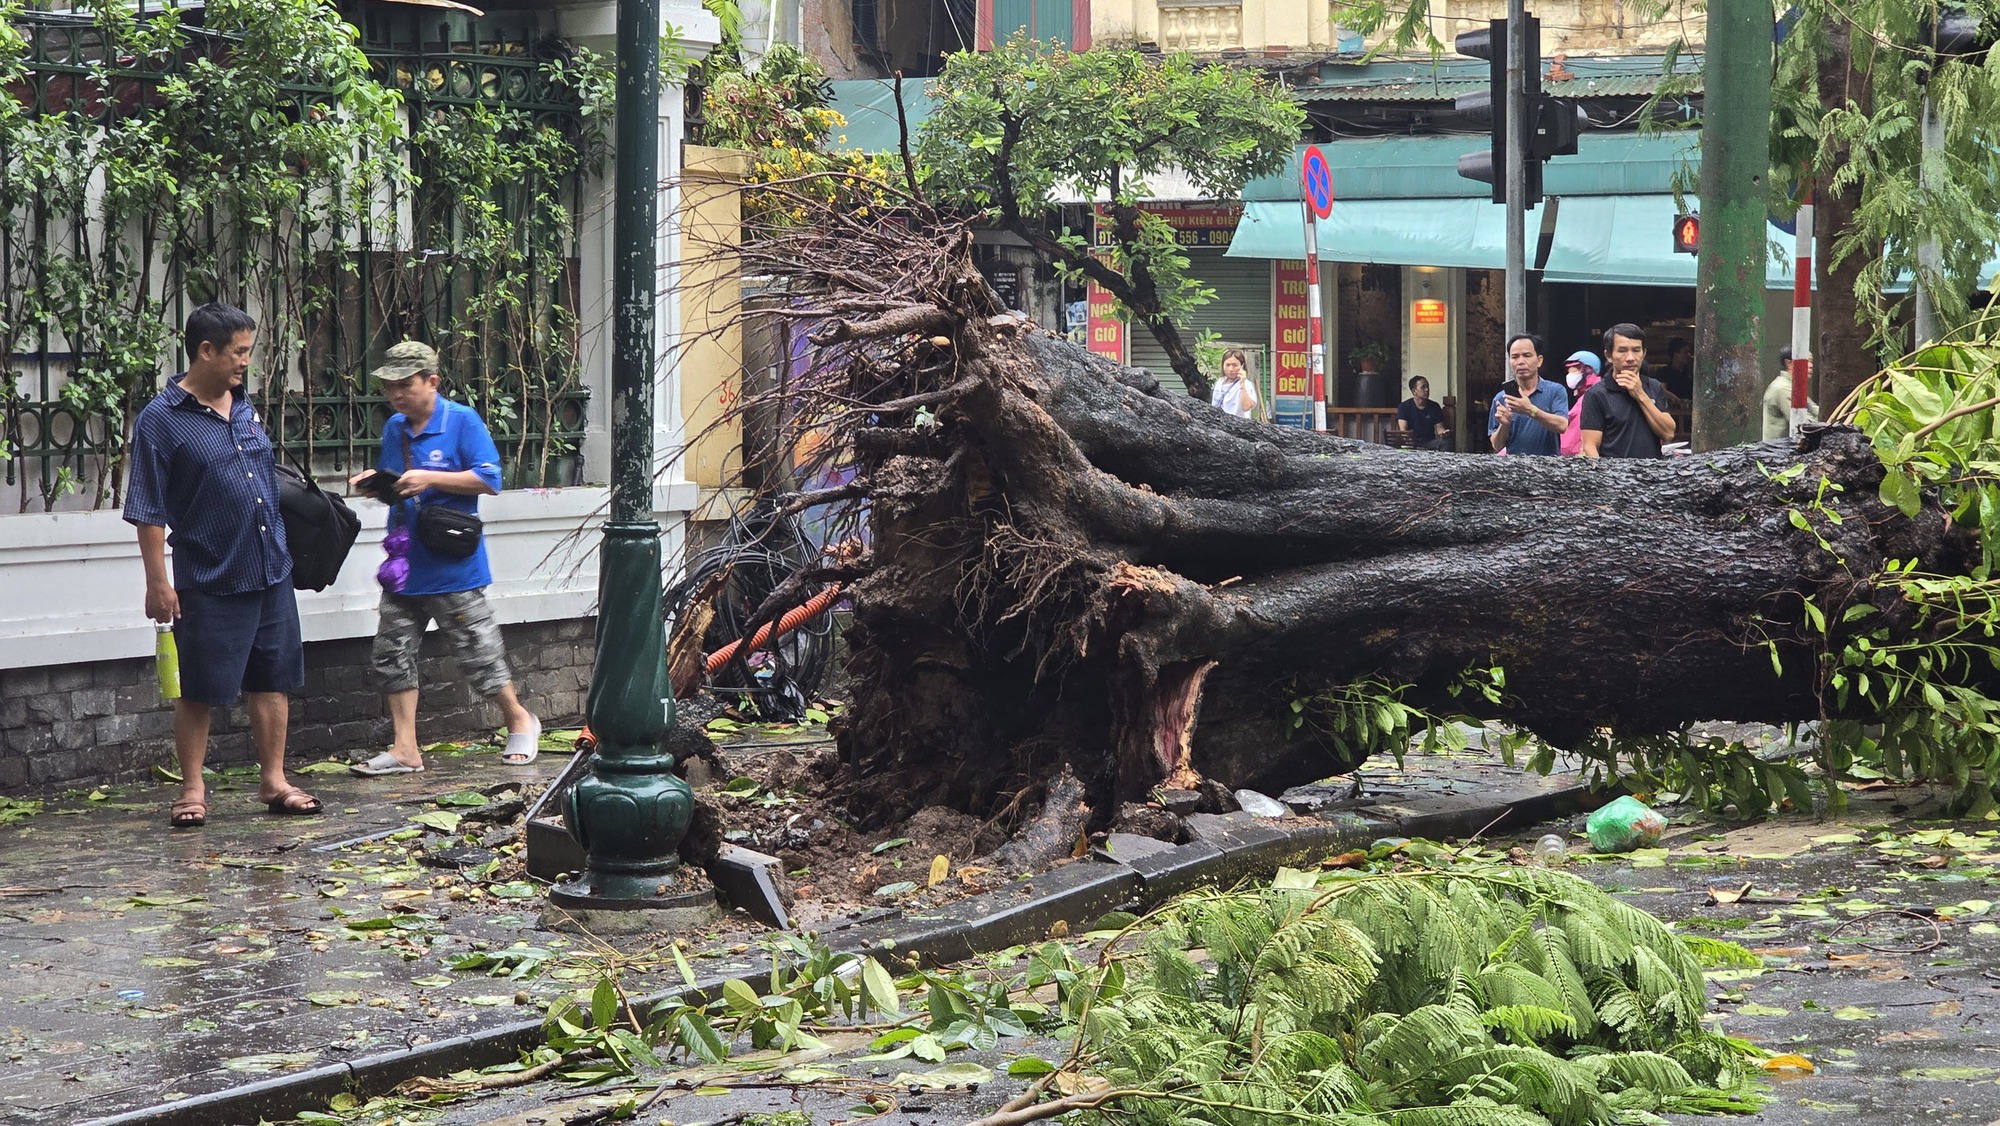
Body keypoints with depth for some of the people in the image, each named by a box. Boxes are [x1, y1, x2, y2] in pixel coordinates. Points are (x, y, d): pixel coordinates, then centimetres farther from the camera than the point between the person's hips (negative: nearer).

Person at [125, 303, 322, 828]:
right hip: (209, 582, -6)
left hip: (270, 573, 6)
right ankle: (193, 789, 12)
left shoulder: (245, 409, 11)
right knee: (200, 690, 2)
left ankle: (273, 782, 19)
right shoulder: (161, 420, -9)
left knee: (271, 681, 10)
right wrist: (157, 581, -13)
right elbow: (148, 510, -10)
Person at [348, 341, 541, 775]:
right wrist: (375, 483, 1)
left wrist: (429, 479, -21)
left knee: (478, 652, 0)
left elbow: (489, 479, -15)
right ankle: (405, 749, 7)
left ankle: (519, 721, 22)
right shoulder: (394, 428, 12)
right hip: (405, 564, 7)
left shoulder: (463, 421, -8)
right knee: (391, 654, 2)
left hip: (453, 565, -7)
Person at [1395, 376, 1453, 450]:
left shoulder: (1435, 407, 11)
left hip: (1429, 442, 3)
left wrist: (1443, 433, -19)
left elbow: (1439, 428, 7)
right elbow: (1403, 430, -10)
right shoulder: (1404, 406, 1)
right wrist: (1407, 437, -34)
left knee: (1446, 442, -29)